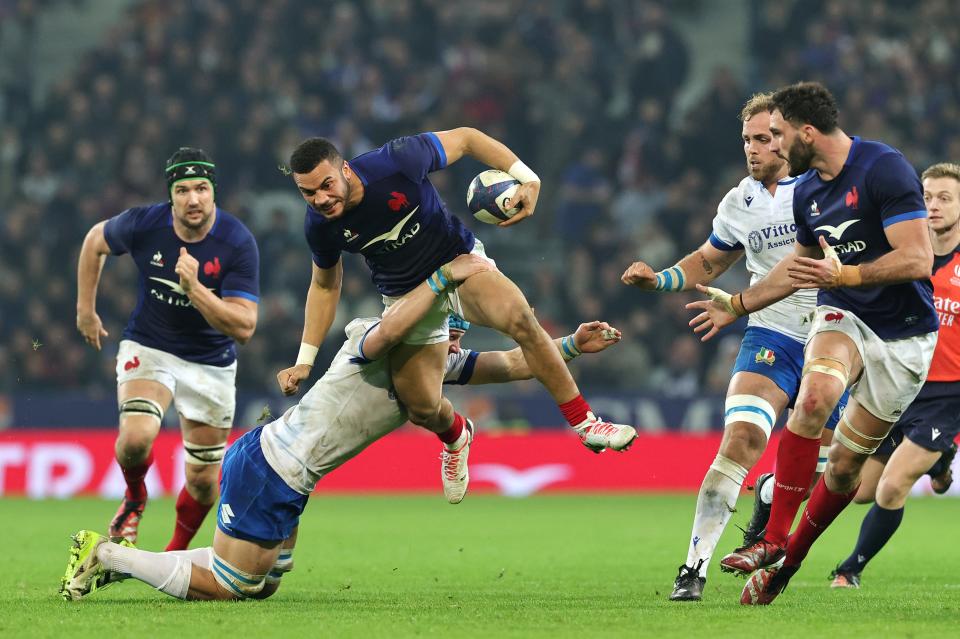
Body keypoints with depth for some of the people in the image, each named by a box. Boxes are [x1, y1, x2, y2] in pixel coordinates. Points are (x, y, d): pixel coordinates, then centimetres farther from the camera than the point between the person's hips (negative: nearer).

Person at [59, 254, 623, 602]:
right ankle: (107, 555, 5)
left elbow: (513, 364, 12)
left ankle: (119, 561, 21)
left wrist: (572, 344, 0)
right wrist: (445, 276, -40)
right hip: (268, 469, -10)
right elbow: (390, 330, -45)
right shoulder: (374, 345, -19)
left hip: (284, 484, 10)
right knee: (226, 588, -6)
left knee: (262, 584, 18)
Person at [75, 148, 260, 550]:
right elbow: (96, 241, 8)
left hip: (211, 363, 0)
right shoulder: (143, 224, -16)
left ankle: (176, 552, 33)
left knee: (203, 481, 4)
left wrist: (194, 288, -36)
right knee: (136, 437, -28)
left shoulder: (238, 244, -21)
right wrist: (85, 308, 10)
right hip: (147, 348, 0)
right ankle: (135, 498, 7)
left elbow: (244, 328, -25)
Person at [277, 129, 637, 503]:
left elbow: (464, 138, -14)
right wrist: (305, 361, 1)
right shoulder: (320, 226, -18)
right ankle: (455, 438, 35)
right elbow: (325, 286, 3)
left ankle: (585, 423, -20)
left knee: (518, 318, -33)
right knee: (423, 408, -6)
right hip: (407, 297, 3)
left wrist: (527, 178, -25)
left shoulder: (395, 162, -29)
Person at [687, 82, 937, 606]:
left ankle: (788, 559, 22)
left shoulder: (885, 169, -18)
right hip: (844, 317, 4)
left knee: (845, 466, 1)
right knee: (815, 395, -29)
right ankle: (774, 540, -25)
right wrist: (738, 305, 27)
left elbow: (918, 260, -23)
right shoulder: (805, 191, 4)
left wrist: (844, 275, -30)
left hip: (903, 336, -4)